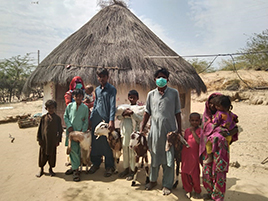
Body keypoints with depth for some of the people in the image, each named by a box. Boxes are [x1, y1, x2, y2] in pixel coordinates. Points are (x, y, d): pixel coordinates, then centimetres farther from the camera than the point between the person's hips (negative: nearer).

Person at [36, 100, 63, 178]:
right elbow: (40, 129, 3)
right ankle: (41, 169, 28)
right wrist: (39, 139, 0)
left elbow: (60, 130, 2)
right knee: (43, 154, 11)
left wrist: (58, 140, 0)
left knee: (52, 154, 10)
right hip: (44, 140, 1)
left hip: (53, 140, 0)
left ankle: (51, 169, 28)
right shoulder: (43, 117, -1)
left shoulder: (57, 118, -1)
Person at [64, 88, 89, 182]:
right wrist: (69, 125, -4)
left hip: (80, 131, 0)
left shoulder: (85, 107, 0)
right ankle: (75, 169, 8)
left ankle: (74, 167, 19)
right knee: (73, 149, -4)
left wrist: (83, 130, -5)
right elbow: (65, 116, 9)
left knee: (79, 150, 5)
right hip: (71, 131, 0)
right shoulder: (70, 106, 2)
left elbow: (86, 120, 4)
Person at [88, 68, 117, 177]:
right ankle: (95, 163, 27)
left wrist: (111, 121, -20)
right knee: (95, 141, 10)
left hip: (106, 119, -5)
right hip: (96, 119, 5)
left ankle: (109, 166, 15)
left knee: (106, 143, 0)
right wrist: (90, 118, 15)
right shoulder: (97, 89, 15)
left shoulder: (111, 89, -4)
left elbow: (112, 106, -11)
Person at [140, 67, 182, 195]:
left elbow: (177, 113, 2)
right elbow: (147, 113, 8)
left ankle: (167, 184, 24)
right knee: (155, 156, 15)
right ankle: (153, 180, 35)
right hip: (155, 130, 2)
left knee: (169, 158, 7)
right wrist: (141, 129, 4)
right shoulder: (151, 94, 4)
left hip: (170, 130, -1)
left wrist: (179, 131, 1)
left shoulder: (174, 93, 0)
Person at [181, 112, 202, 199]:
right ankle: (188, 190, 28)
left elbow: (199, 141, -18)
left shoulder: (199, 130, -5)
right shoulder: (187, 130, 9)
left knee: (194, 174, 4)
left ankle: (197, 191, 26)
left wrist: (193, 132, -19)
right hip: (185, 155, 5)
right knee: (184, 173, 10)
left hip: (194, 156, -5)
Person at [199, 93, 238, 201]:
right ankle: (210, 191, 32)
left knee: (219, 172, 1)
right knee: (207, 171, 9)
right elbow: (209, 126, -5)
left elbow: (237, 128, -7)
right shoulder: (206, 115, 7)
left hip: (220, 147, -2)